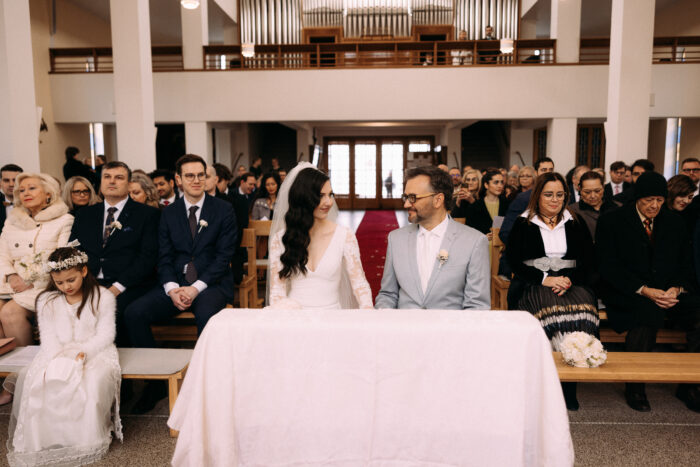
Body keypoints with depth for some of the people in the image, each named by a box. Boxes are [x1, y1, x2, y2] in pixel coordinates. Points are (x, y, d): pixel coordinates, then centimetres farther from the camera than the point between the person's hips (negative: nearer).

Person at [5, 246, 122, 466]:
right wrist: (55, 360, -13)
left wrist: (85, 352, -19)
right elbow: (48, 337, 4)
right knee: (38, 381, -26)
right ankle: (45, 439, -9)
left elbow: (105, 334, -4)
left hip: (95, 352, -3)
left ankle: (87, 440, -13)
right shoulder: (46, 301, 9)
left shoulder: (102, 297, -2)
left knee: (92, 382, -33)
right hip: (58, 354, 4)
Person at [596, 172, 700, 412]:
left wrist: (677, 289, -8)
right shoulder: (611, 221, 0)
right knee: (649, 313, -35)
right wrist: (644, 291, -19)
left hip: (670, 292, 5)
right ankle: (634, 386, -18)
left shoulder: (674, 223, 14)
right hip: (628, 293, -5)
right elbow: (608, 268, -8)